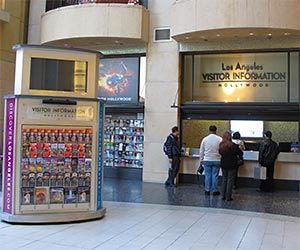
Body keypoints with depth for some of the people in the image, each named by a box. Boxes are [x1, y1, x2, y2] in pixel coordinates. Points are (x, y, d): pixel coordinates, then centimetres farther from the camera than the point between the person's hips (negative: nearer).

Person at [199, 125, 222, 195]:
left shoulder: (205, 139, 0)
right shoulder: (219, 139, -6)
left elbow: (201, 151, 8)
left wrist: (201, 159, 18)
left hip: (207, 160, 1)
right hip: (216, 160, -1)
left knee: (207, 175, 7)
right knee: (215, 176, 5)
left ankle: (207, 190, 10)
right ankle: (215, 191, 10)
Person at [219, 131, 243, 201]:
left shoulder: (221, 145, -1)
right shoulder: (233, 145, -16)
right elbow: (240, 153, -13)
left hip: (223, 165, 5)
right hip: (231, 165, -5)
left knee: (224, 179, 16)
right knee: (230, 180, 2)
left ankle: (223, 195, 18)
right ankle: (228, 197, 2)